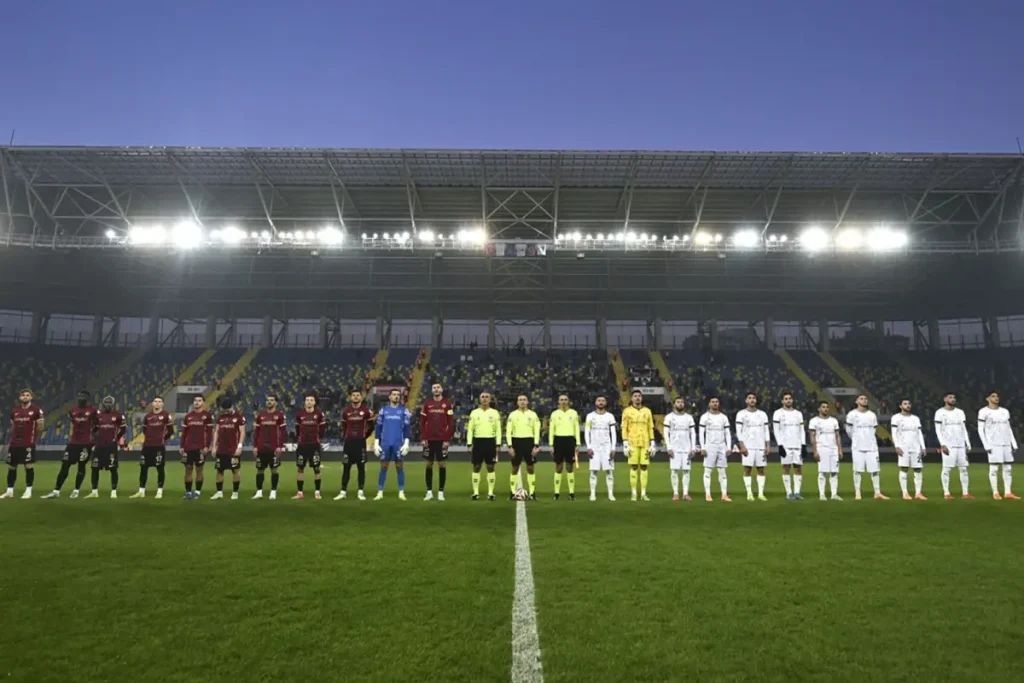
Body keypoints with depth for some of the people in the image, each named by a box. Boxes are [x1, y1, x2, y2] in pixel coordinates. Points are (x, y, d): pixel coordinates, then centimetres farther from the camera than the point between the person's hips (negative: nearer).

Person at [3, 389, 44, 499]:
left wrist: (33, 438, 4)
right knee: (11, 467, 10)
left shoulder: (36, 410, -6)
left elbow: (40, 426, -2)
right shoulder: (15, 410, 10)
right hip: (14, 444, 6)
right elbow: (13, 427, 19)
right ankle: (9, 491, 20)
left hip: (28, 444, -6)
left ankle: (28, 491, 2)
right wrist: (12, 440, 18)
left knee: (29, 466, -5)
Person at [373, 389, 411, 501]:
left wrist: (406, 442, -7)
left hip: (398, 443, -1)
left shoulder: (404, 410, 5)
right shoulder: (383, 410, 9)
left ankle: (401, 493, 6)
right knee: (383, 467, 4)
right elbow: (378, 427, 9)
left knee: (399, 466, 1)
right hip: (385, 443, 1)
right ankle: (380, 493, 10)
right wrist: (376, 443, 3)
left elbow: (407, 428, 2)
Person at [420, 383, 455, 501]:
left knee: (441, 465, 2)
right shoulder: (426, 403, 5)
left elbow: (451, 423, -2)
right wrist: (423, 438, -3)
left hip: (442, 439, -2)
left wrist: (448, 439, -8)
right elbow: (422, 422, 5)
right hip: (429, 439, 2)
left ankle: (441, 492, 9)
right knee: (429, 464, 6)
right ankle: (429, 492, 14)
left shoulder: (447, 404, 0)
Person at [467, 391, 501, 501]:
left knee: (490, 467, 3)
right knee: (476, 467, 3)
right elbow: (470, 429, 3)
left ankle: (490, 492, 9)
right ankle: (476, 492, 10)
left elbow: (498, 430, 4)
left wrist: (498, 445, -3)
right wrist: (469, 444, -4)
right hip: (478, 441, 0)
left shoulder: (495, 413, 4)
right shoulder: (474, 412, 4)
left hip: (490, 442, 0)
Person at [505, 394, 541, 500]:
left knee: (530, 468, 4)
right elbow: (508, 431, 0)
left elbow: (537, 431, 2)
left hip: (529, 441, 1)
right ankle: (512, 493, 10)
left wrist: (536, 446, -6)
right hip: (517, 441, -1)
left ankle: (532, 493, 10)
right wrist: (510, 446, -7)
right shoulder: (512, 415, 2)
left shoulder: (533, 415, 4)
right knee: (515, 468, 4)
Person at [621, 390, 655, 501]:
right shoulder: (627, 411, 2)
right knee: (633, 467, -2)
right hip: (632, 443, -2)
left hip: (645, 444, 2)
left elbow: (651, 428, 10)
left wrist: (652, 444, 3)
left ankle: (643, 493, 7)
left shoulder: (647, 411, 10)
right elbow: (624, 428, -1)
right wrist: (625, 444, -8)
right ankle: (633, 493, 4)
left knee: (644, 467, 2)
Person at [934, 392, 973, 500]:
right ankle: (946, 493, 1)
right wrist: (942, 444, -14)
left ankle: (965, 493, 9)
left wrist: (968, 444, 8)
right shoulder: (940, 413, -2)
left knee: (963, 469, 4)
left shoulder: (960, 412, 13)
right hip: (948, 445, -5)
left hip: (961, 445, 5)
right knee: (946, 469, -3)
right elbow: (938, 430, -6)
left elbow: (964, 429, 15)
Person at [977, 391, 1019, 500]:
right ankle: (995, 493, 0)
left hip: (1006, 443, 6)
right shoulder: (983, 412, -3)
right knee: (994, 468, -4)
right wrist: (986, 445, -12)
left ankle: (1008, 493, 9)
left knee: (1008, 468, 4)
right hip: (993, 444, -6)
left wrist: (1014, 443, 9)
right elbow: (980, 430, -5)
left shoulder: (1005, 411, 13)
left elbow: (1008, 429, 17)